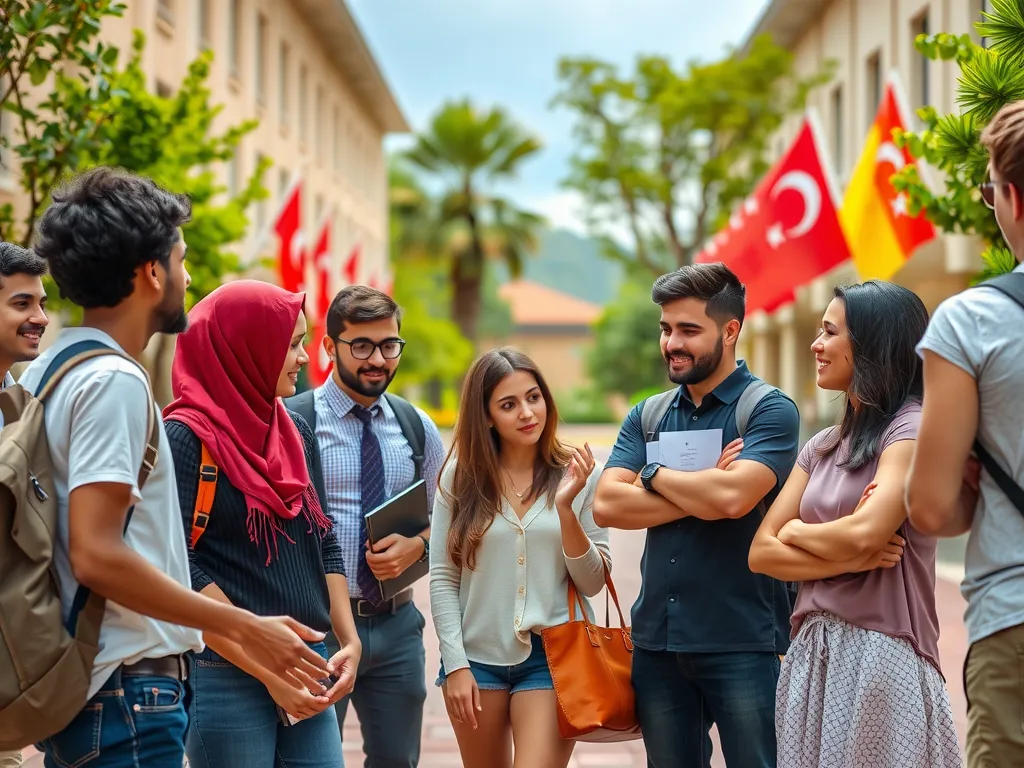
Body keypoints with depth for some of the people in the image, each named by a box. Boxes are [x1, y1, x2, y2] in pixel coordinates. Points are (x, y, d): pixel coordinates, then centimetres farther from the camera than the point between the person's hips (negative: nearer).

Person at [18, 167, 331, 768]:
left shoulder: (41, 373, 13)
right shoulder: (114, 381, -16)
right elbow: (96, 555, -23)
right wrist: (244, 628, -19)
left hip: (73, 687, 10)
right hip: (127, 692, -10)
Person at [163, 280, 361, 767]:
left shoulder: (296, 434, 13)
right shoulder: (186, 439, -8)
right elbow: (181, 573, -14)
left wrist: (349, 640, 4)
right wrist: (267, 670, -16)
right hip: (226, 677, -6)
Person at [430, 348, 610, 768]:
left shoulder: (578, 475, -2)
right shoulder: (461, 475, 0)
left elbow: (592, 583, -4)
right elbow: (442, 578, 1)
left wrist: (566, 506, -16)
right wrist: (455, 664, -5)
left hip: (551, 657, -2)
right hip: (478, 656, 2)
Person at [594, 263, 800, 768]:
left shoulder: (768, 409, -5)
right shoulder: (647, 416, 12)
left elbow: (733, 497, -22)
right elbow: (606, 505, -2)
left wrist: (656, 476, -5)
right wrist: (701, 494, -11)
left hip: (742, 643, -5)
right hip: (656, 641, 5)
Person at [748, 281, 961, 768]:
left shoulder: (913, 429, -7)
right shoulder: (821, 447, 15)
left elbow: (864, 533, -20)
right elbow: (762, 553, 7)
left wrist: (796, 533, -1)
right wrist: (852, 559, -9)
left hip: (879, 655, -7)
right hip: (812, 654, 7)